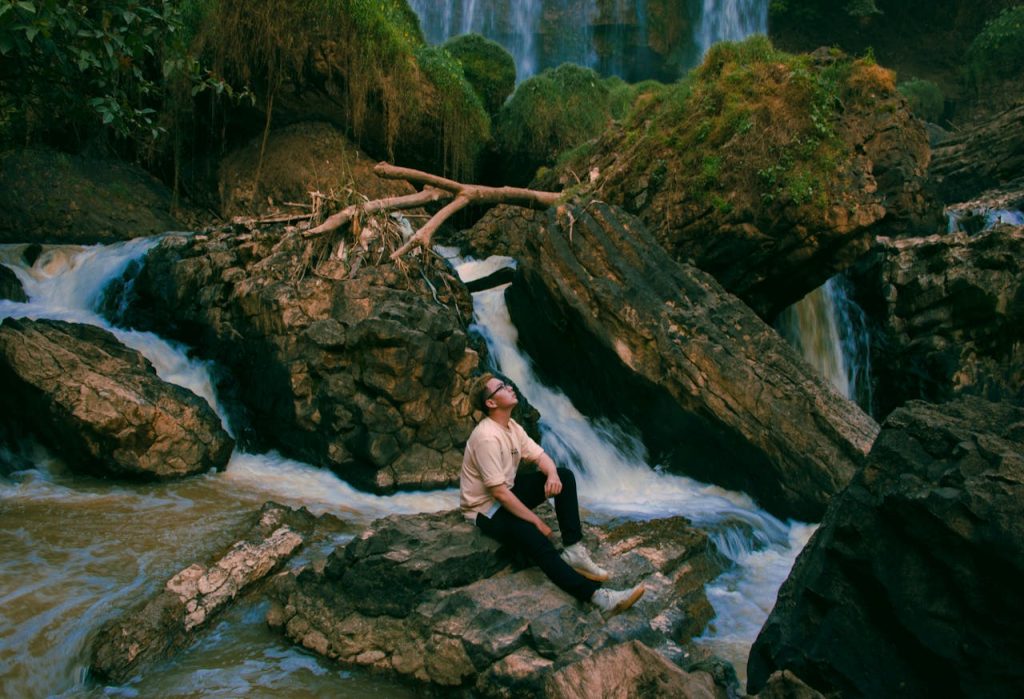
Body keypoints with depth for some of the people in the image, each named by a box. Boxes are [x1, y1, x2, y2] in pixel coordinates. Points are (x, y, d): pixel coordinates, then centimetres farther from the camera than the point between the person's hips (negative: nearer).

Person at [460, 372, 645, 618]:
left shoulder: (512, 426, 3)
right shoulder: (487, 437, -26)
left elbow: (540, 456, 5)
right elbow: (498, 492, -28)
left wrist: (552, 474, -19)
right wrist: (536, 521, -22)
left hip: (508, 492, 9)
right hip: (485, 508, -9)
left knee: (565, 476, -3)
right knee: (534, 537, -31)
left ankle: (573, 550, -12)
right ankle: (597, 595, -40)